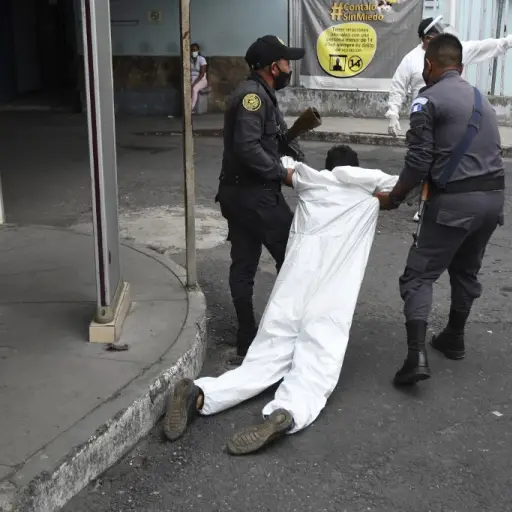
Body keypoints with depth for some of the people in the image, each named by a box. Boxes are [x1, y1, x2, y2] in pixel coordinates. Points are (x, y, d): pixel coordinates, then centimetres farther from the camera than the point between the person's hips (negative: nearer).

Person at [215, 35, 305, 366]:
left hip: (240, 193, 10)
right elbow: (247, 147, -26)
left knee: (243, 266, 10)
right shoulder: (253, 95, -16)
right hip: (255, 195, -10)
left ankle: (247, 341, 17)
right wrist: (282, 173, -18)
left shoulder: (261, 95, 17)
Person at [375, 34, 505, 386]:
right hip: (493, 195, 7)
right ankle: (454, 339, 36)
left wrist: (392, 198, 4)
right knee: (466, 271, 23)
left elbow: (418, 163, -10)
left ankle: (417, 355, -13)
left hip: (456, 199, -7)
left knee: (420, 274, -1)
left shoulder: (428, 100, -4)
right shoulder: (481, 99, 20)